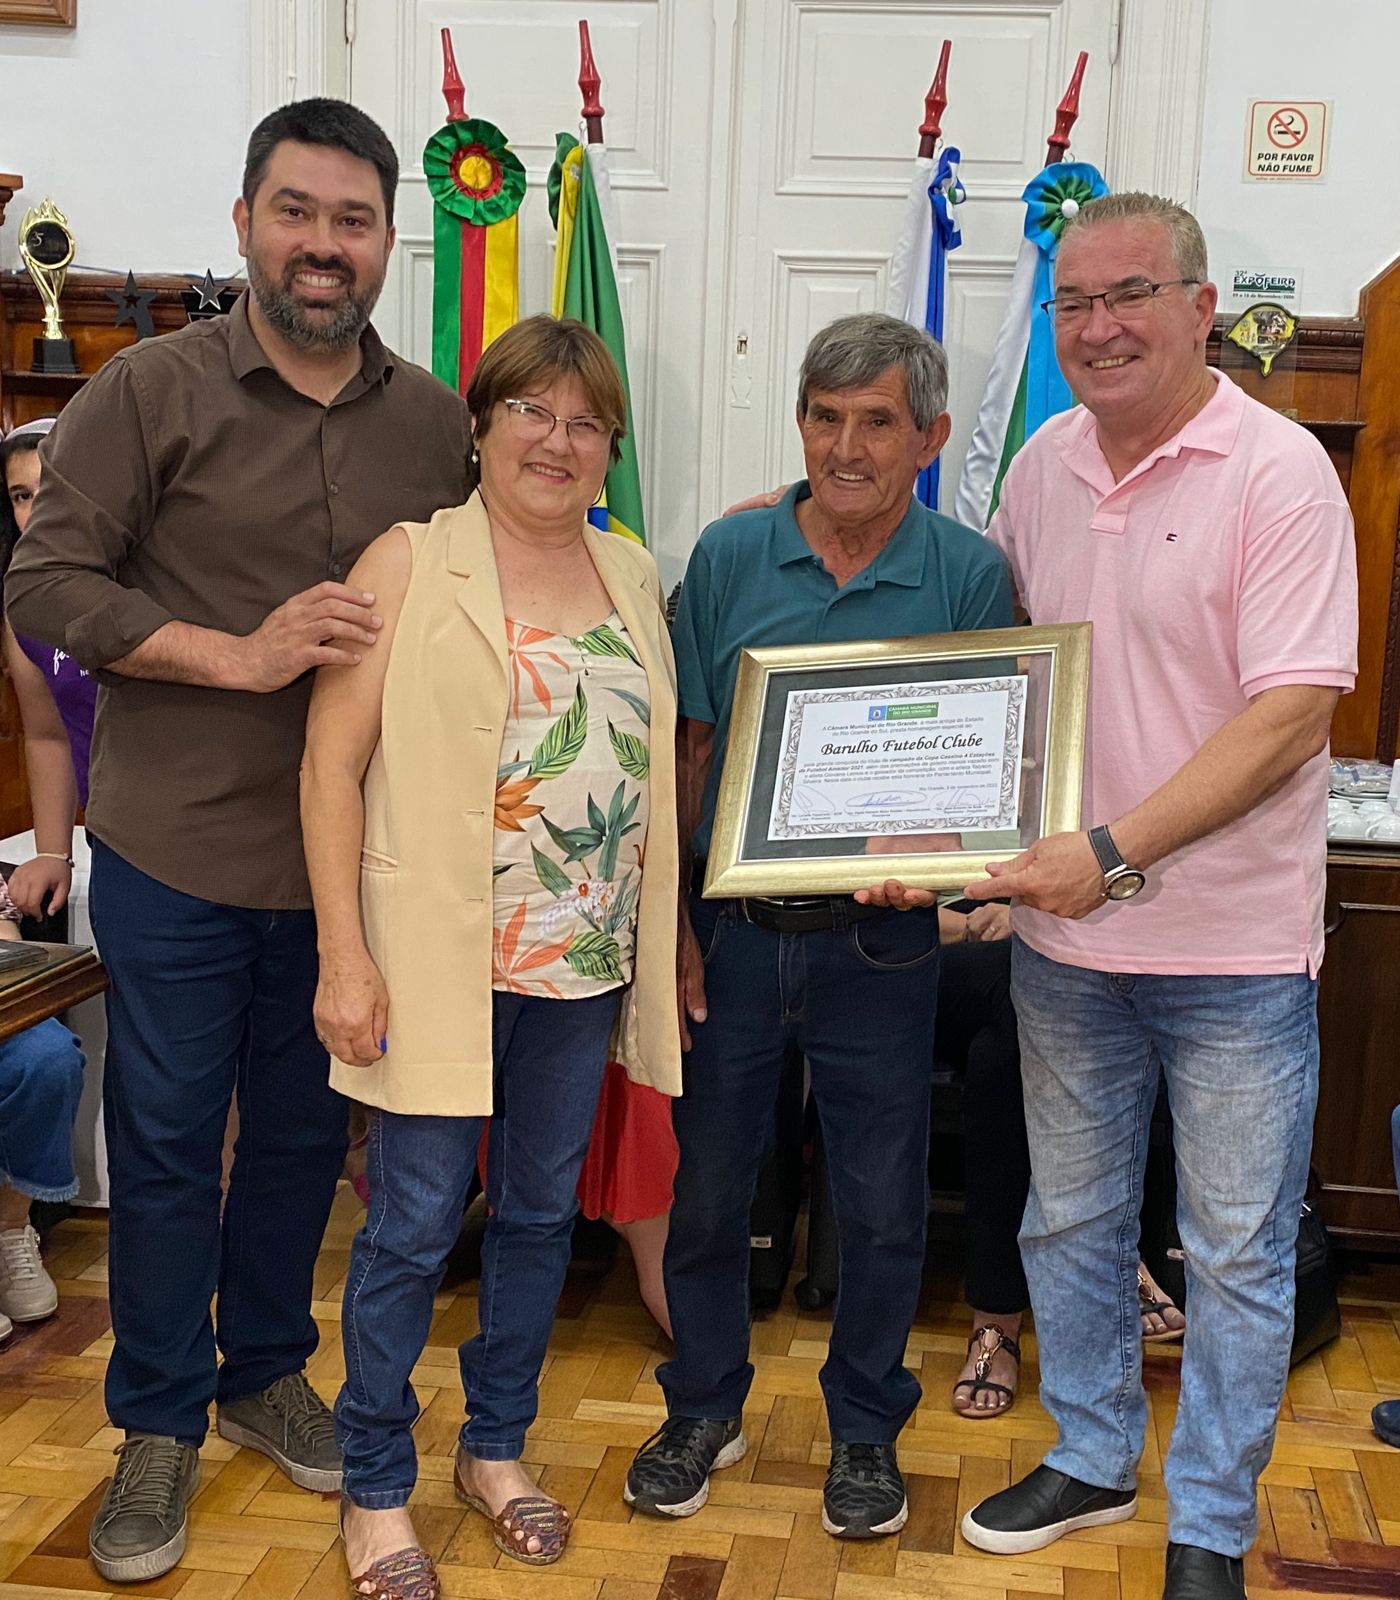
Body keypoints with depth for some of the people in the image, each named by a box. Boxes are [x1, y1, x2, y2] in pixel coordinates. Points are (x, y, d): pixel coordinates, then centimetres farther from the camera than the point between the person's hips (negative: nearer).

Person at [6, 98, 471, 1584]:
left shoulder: (435, 420, 3)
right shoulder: (150, 390, -6)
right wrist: (241, 655, -19)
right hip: (177, 850, -3)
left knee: (305, 1129, 17)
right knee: (165, 1139, 9)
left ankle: (265, 1369, 40)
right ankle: (159, 1421, 29)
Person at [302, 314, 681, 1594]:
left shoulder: (634, 576, 11)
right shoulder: (410, 563, -4)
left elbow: (663, 759, 16)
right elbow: (332, 761, -8)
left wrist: (669, 935, 10)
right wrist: (344, 953, -14)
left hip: (590, 960, 5)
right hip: (440, 955, -5)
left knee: (543, 1208, 15)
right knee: (415, 1224, 3)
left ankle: (497, 1447, 35)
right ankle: (376, 1490, 22)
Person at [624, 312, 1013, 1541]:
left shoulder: (970, 576, -4)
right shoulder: (730, 556, -1)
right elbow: (686, 752, 3)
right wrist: (673, 921, -1)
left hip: (879, 943, -1)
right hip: (733, 931, 1)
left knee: (883, 1205, 11)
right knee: (707, 1185, 13)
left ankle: (867, 1427, 34)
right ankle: (706, 1408, 35)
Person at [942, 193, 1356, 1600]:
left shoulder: (1277, 472, -13)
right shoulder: (1038, 470, 4)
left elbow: (1290, 711, -20)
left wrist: (1113, 849, -26)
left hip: (1235, 949, -5)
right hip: (1062, 931, 6)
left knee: (1237, 1253, 9)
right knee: (1068, 1221, 19)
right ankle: (1089, 1458, 40)